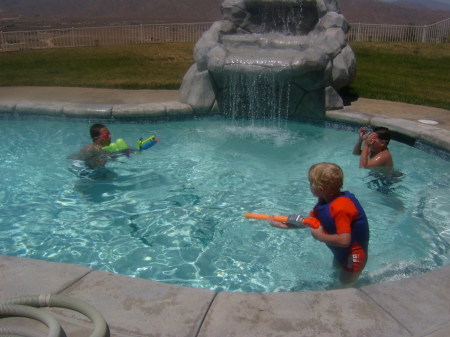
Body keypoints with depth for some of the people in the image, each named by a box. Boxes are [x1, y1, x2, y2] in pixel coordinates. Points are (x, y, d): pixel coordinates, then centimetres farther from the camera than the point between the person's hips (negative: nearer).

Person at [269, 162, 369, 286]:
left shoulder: (341, 208, -37)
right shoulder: (325, 200, -6)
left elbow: (344, 240, -41)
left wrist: (320, 236, -26)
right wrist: (282, 224, 0)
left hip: (354, 256, -10)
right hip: (341, 253, 10)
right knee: (336, 272, 35)